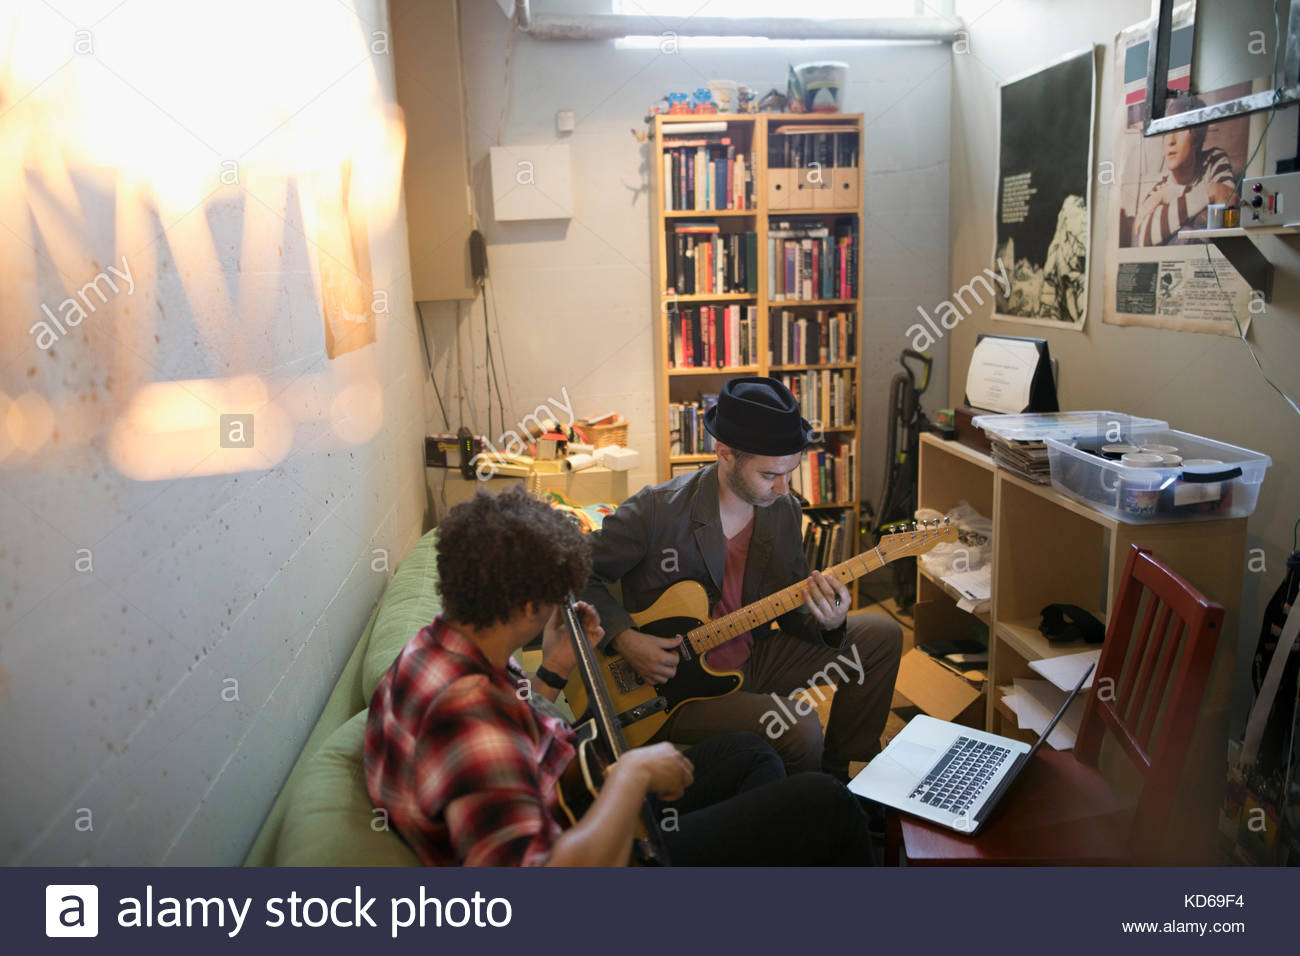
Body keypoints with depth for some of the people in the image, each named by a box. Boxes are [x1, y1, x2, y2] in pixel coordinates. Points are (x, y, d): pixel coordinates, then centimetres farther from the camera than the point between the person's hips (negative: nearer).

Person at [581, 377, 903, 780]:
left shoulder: (782, 509, -2)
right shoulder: (655, 512, -21)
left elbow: (793, 610, 5)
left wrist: (828, 622, -17)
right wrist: (625, 639, -22)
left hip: (753, 659, 7)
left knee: (880, 635, 2)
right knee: (800, 731, -28)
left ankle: (839, 775, 17)